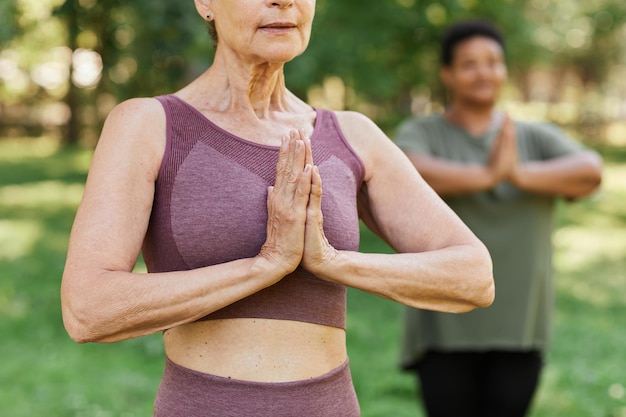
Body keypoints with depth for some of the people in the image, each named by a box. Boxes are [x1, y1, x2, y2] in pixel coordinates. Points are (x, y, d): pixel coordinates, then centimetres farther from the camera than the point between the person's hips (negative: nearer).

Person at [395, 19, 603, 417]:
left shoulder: (537, 139, 8)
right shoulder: (420, 134, 2)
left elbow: (590, 172, -11)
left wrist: (521, 174, -27)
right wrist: (488, 174, -31)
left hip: (517, 323, 2)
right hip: (446, 325, -2)